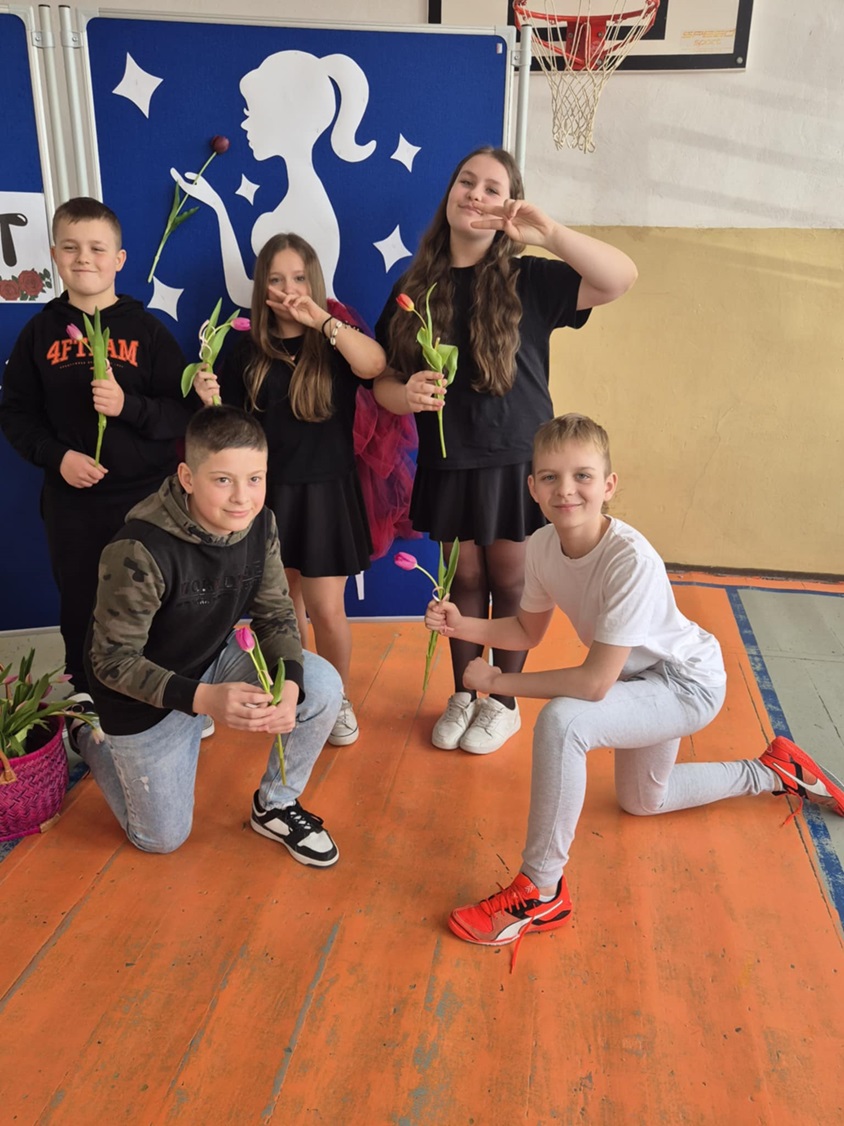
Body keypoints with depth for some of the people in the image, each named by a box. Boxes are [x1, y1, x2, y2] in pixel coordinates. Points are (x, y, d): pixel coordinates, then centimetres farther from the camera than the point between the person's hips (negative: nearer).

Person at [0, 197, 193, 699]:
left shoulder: (147, 329, -2)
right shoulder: (41, 331, 4)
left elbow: (185, 412, -6)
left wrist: (129, 406, -22)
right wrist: (56, 456, -10)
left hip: (147, 496, -2)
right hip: (72, 500, 2)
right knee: (80, 611, 14)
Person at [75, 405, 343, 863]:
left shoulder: (259, 524, -16)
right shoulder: (140, 550, -34)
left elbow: (275, 614, -7)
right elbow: (112, 661, -25)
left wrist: (289, 684, -27)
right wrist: (202, 699, -40)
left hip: (216, 660, 5)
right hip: (144, 691, -4)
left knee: (322, 686, -19)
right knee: (162, 838, 11)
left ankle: (275, 806, 6)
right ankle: (92, 737, 34)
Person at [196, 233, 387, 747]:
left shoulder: (335, 345, -2)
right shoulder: (248, 354, 4)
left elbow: (375, 365, -26)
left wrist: (320, 318, -27)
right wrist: (210, 402, -14)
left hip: (326, 492, -2)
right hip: (269, 492, 3)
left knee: (326, 609, -2)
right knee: (284, 605, 14)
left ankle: (337, 698, 22)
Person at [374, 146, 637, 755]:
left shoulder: (529, 279, -7)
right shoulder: (417, 286, 2)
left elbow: (621, 278, -20)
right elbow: (383, 378, 3)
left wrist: (546, 230, -27)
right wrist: (405, 395, -19)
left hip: (517, 461, -2)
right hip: (448, 463, 3)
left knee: (510, 585, 10)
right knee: (464, 580, 14)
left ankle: (504, 702, 29)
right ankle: (463, 696, 33)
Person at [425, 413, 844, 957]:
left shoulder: (631, 560, -37)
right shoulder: (543, 546, -18)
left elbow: (595, 683, -36)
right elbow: (528, 631, -1)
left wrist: (498, 681, -28)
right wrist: (464, 625, -17)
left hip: (688, 682, -8)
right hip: (642, 679, 8)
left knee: (561, 720, -35)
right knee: (641, 801, 29)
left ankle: (542, 893, -17)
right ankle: (773, 772, 46)